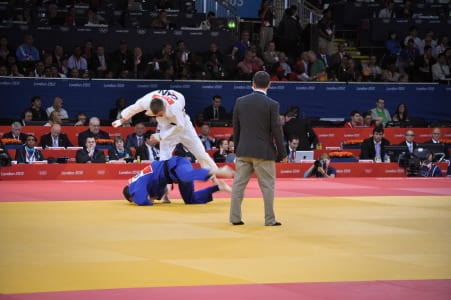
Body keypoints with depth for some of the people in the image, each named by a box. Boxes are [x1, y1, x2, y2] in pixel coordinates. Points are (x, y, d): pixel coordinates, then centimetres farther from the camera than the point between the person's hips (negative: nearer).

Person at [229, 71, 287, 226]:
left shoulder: (240, 102, 2)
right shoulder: (272, 105, -9)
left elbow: (235, 128, 8)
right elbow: (276, 130, -7)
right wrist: (282, 153, 2)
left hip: (243, 151, 3)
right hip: (264, 152, -3)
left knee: (239, 183, 8)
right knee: (267, 186, 5)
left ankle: (235, 217, 9)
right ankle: (269, 219, 7)